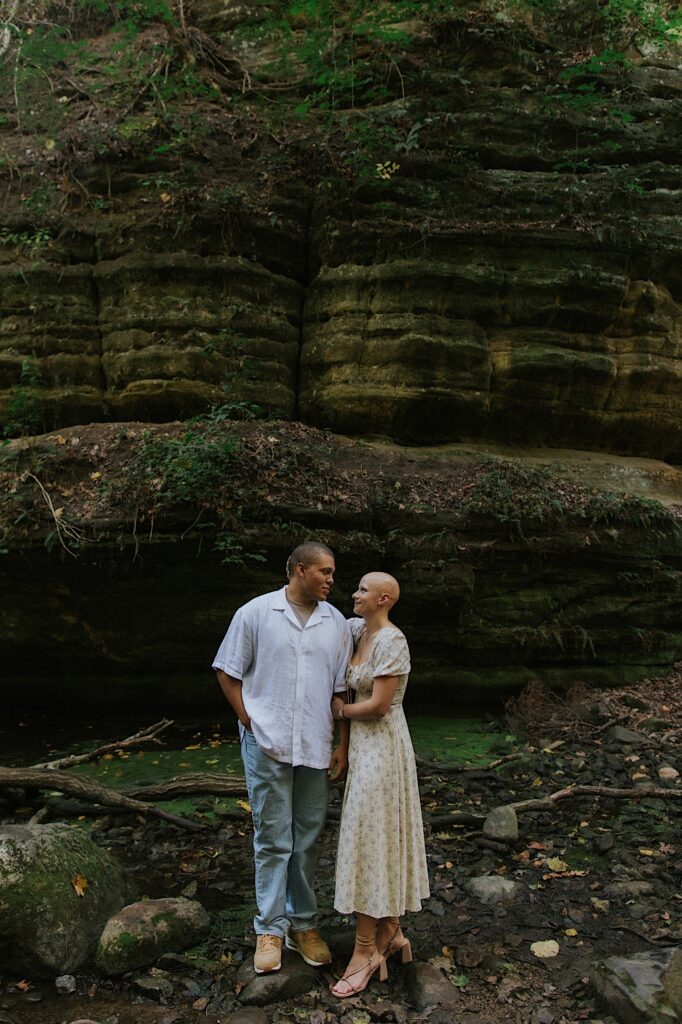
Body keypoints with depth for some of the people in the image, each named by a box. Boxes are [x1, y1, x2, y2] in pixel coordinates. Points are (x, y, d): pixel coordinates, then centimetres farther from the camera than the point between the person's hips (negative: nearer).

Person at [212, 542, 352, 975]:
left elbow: (342, 688, 7)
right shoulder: (256, 613, -5)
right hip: (268, 745, -3)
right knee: (273, 838, 4)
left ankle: (303, 923, 27)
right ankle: (270, 928, 18)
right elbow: (228, 672, 0)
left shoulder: (336, 623, 4)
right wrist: (250, 723, -5)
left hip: (315, 747, 3)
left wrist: (343, 745, 4)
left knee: (308, 839, 13)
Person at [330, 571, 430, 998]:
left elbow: (378, 706, -22)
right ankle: (391, 933, 27)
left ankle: (366, 951, 7)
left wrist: (341, 710, -6)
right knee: (379, 841, 15)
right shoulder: (360, 630, 7)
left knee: (369, 842, -4)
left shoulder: (391, 641, -19)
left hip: (382, 748, -9)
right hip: (366, 746, 9)